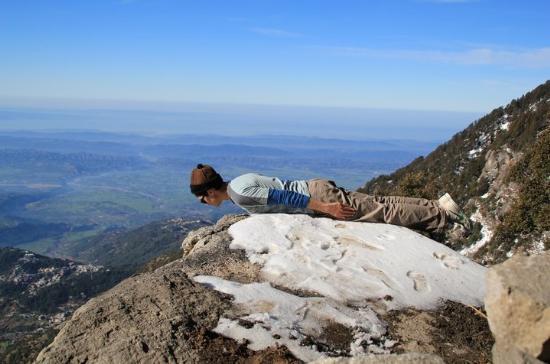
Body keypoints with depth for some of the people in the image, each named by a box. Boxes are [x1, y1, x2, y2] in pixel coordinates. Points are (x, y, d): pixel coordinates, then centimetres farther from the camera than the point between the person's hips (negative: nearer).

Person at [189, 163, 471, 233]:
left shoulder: (239, 191, -18)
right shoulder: (239, 184, 12)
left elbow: (282, 197, -22)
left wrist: (323, 209, -21)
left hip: (317, 195, -8)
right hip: (315, 191, 8)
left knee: (384, 213, -4)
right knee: (379, 205, 10)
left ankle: (445, 214, 3)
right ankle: (439, 206, 15)